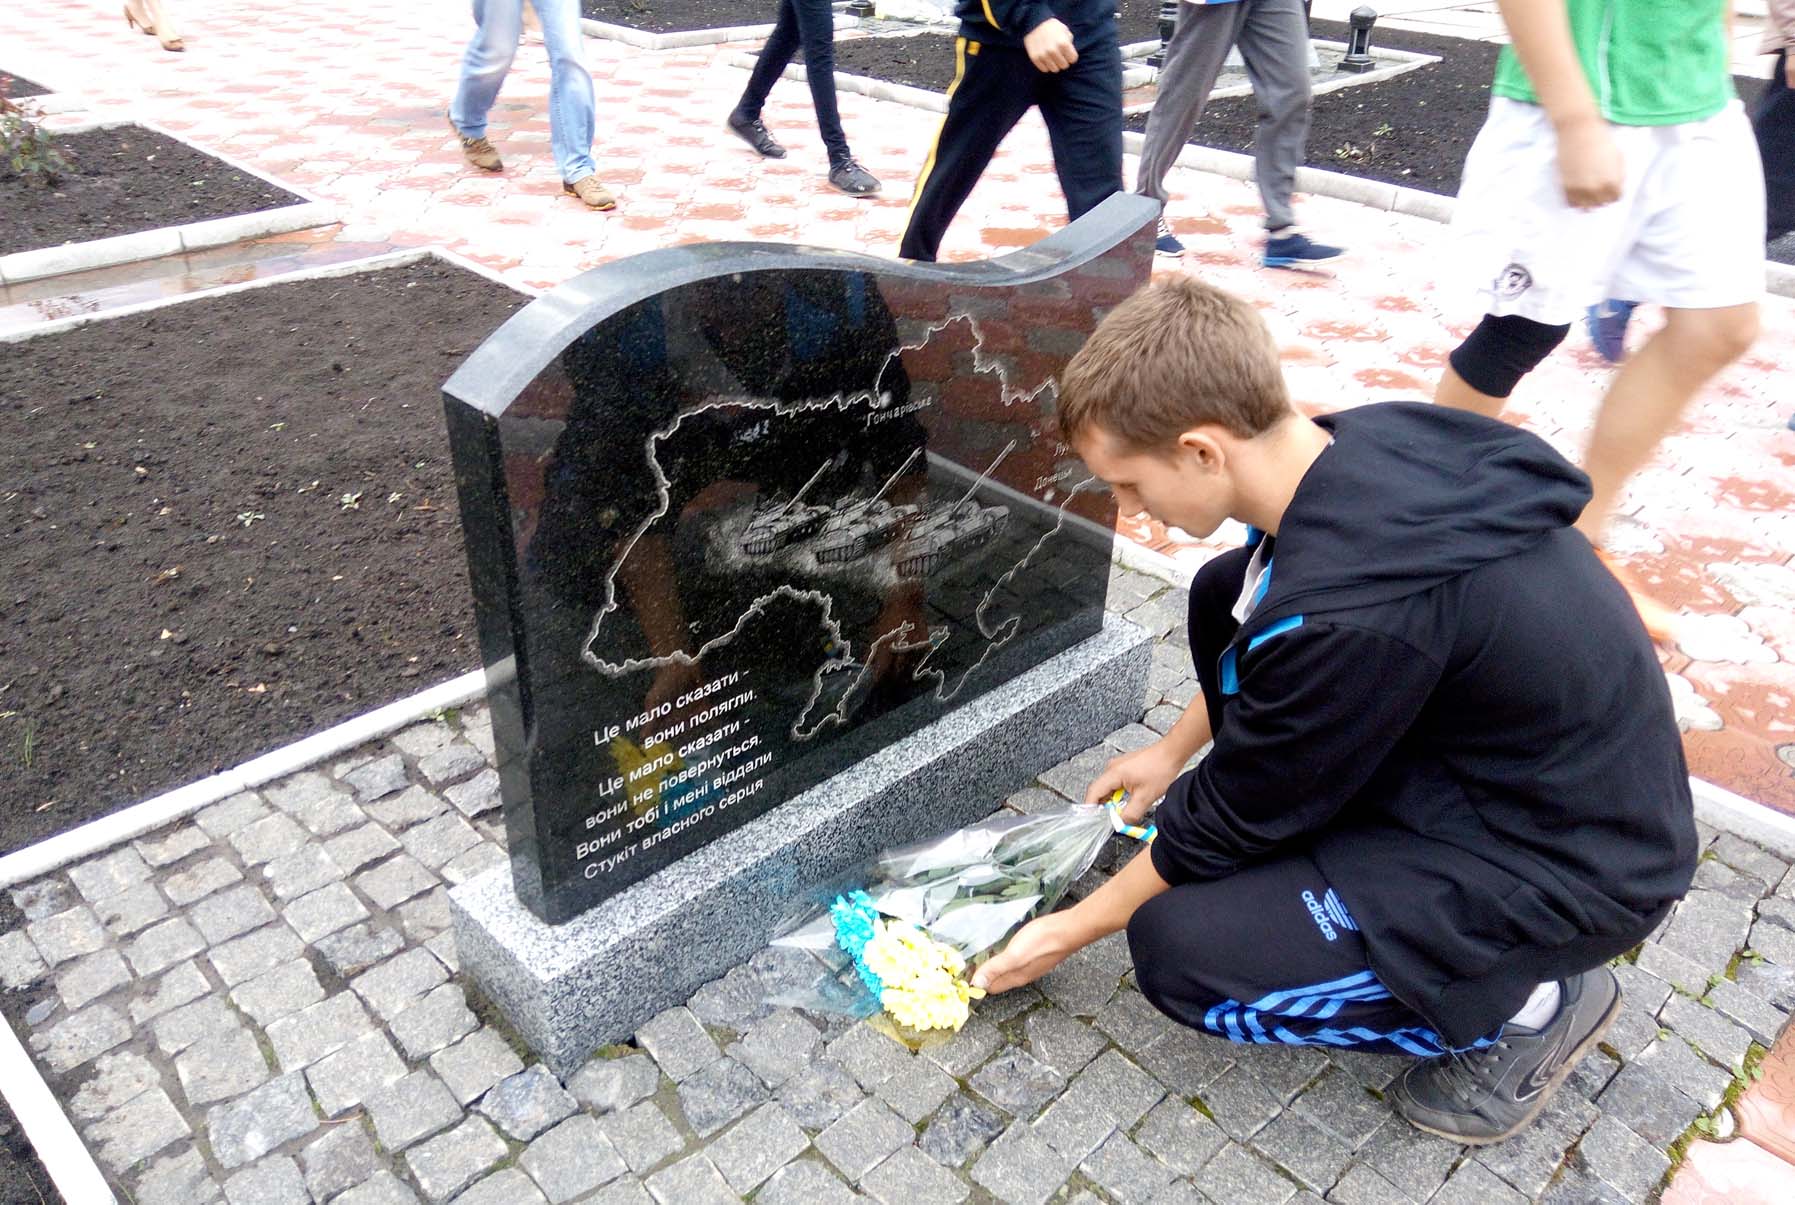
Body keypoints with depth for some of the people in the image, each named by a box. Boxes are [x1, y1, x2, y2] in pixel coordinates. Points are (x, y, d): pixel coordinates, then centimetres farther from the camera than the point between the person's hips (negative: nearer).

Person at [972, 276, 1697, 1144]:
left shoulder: (1343, 613, -34)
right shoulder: (1362, 446, -10)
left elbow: (1229, 819, -17)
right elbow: (1273, 622, 12)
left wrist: (1070, 930, -2)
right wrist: (1172, 750, 21)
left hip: (1572, 867, -8)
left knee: (1180, 950, -18)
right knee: (1225, 596, 5)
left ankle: (1528, 1004, 3)